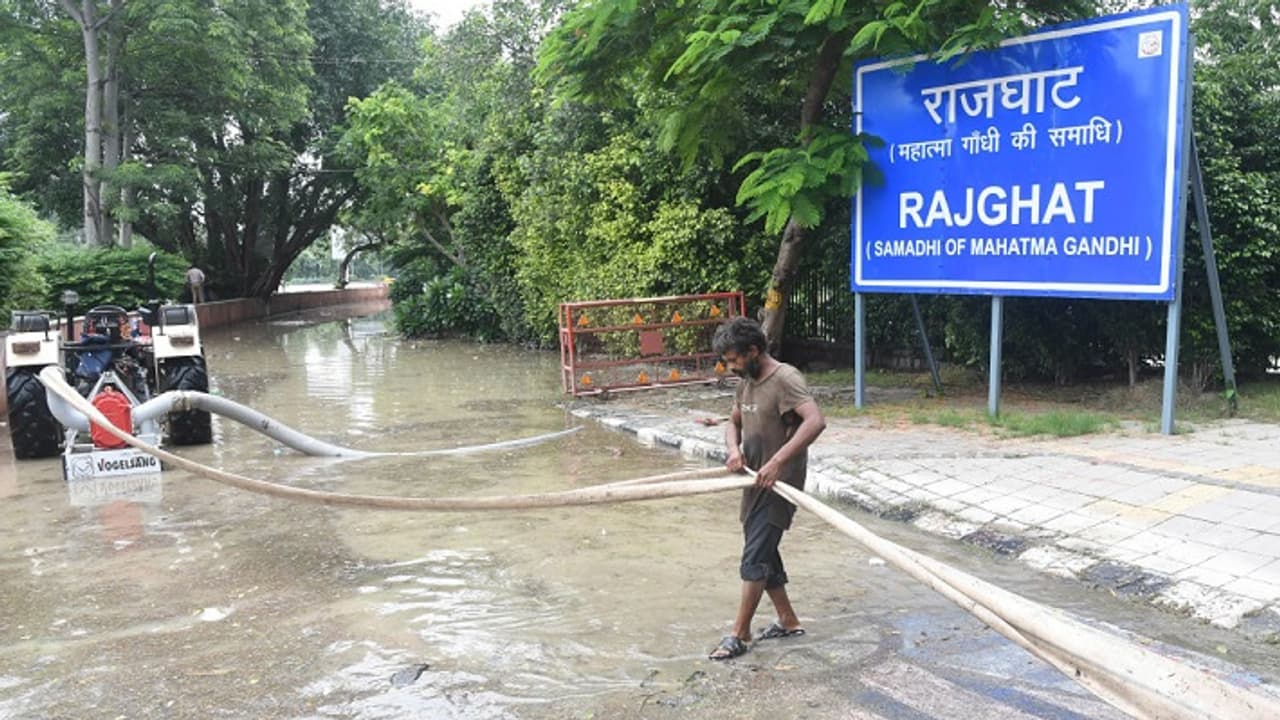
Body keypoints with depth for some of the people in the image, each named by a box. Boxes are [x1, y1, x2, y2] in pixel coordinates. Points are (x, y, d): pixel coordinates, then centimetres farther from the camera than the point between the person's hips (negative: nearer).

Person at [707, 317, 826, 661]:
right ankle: (788, 621, 30)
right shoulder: (747, 382, 8)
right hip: (756, 482, 9)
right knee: (764, 554, 16)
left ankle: (739, 634, 3)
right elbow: (733, 421, 19)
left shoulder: (785, 380, -19)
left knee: (755, 558, -6)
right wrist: (734, 449, -4)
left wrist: (778, 461, -37)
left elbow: (816, 421, -32)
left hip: (779, 484, -9)